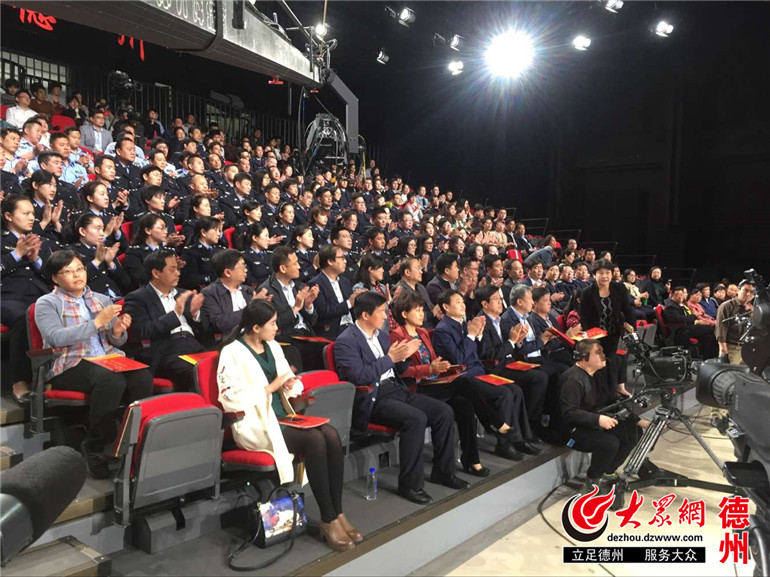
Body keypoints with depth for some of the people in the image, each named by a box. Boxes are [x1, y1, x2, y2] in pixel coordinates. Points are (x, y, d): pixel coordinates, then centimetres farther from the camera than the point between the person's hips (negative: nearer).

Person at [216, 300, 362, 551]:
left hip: (283, 415, 7)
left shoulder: (272, 346, 14)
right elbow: (232, 399, -16)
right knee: (315, 440, -28)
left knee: (332, 435, -21)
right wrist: (271, 387, -15)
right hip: (255, 422, -7)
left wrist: (291, 384, -4)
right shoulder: (232, 353, -8)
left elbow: (289, 381, 19)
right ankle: (328, 521, -17)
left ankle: (338, 514, -15)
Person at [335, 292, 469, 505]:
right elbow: (359, 376, -20)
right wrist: (390, 358, -18)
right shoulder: (346, 341, -9)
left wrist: (401, 356, 1)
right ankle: (410, 484, -17)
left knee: (444, 411, -6)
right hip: (372, 399, -8)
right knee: (416, 418, -31)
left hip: (396, 389, 8)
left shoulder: (380, 335, 17)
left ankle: (443, 471, 9)